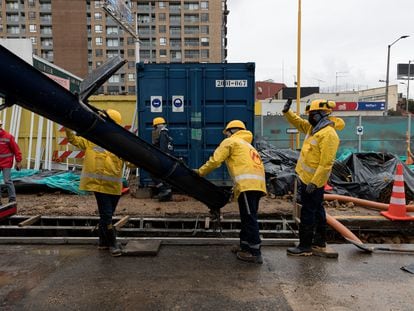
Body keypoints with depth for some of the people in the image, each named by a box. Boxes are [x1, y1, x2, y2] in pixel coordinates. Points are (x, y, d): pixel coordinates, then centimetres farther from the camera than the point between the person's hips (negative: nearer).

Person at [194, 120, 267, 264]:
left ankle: (255, 253, -5)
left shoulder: (230, 142, 9)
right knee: (248, 217, 15)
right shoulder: (247, 145, 34)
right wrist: (236, 188, 29)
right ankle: (245, 246, 23)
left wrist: (200, 172, 15)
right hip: (257, 182, 9)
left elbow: (215, 160, 1)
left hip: (247, 183, -9)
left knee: (249, 218, -7)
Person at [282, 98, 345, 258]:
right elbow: (298, 123, 24)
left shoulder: (328, 134, -22)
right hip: (307, 177, 10)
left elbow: (326, 163, -25)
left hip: (312, 180, -10)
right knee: (317, 211, 18)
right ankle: (320, 244, 31)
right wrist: (287, 111, 9)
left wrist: (314, 182, -26)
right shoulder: (314, 128, 7)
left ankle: (305, 246, 12)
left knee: (308, 213, 0)